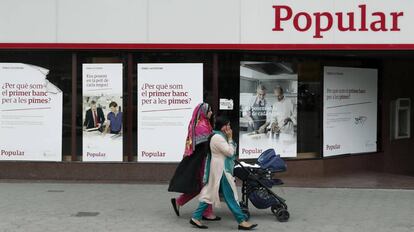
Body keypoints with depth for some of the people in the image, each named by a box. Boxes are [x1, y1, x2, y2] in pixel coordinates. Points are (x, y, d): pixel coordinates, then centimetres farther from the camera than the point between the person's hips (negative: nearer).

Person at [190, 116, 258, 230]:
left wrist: (229, 138, 8)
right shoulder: (217, 137, -18)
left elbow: (230, 151, 18)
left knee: (210, 194, 10)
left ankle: (196, 218, 10)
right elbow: (230, 152, -18)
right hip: (221, 170, -11)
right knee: (230, 196, -5)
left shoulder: (219, 136, 15)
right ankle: (242, 221, 1)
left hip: (220, 169, 11)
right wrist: (230, 138, -12)